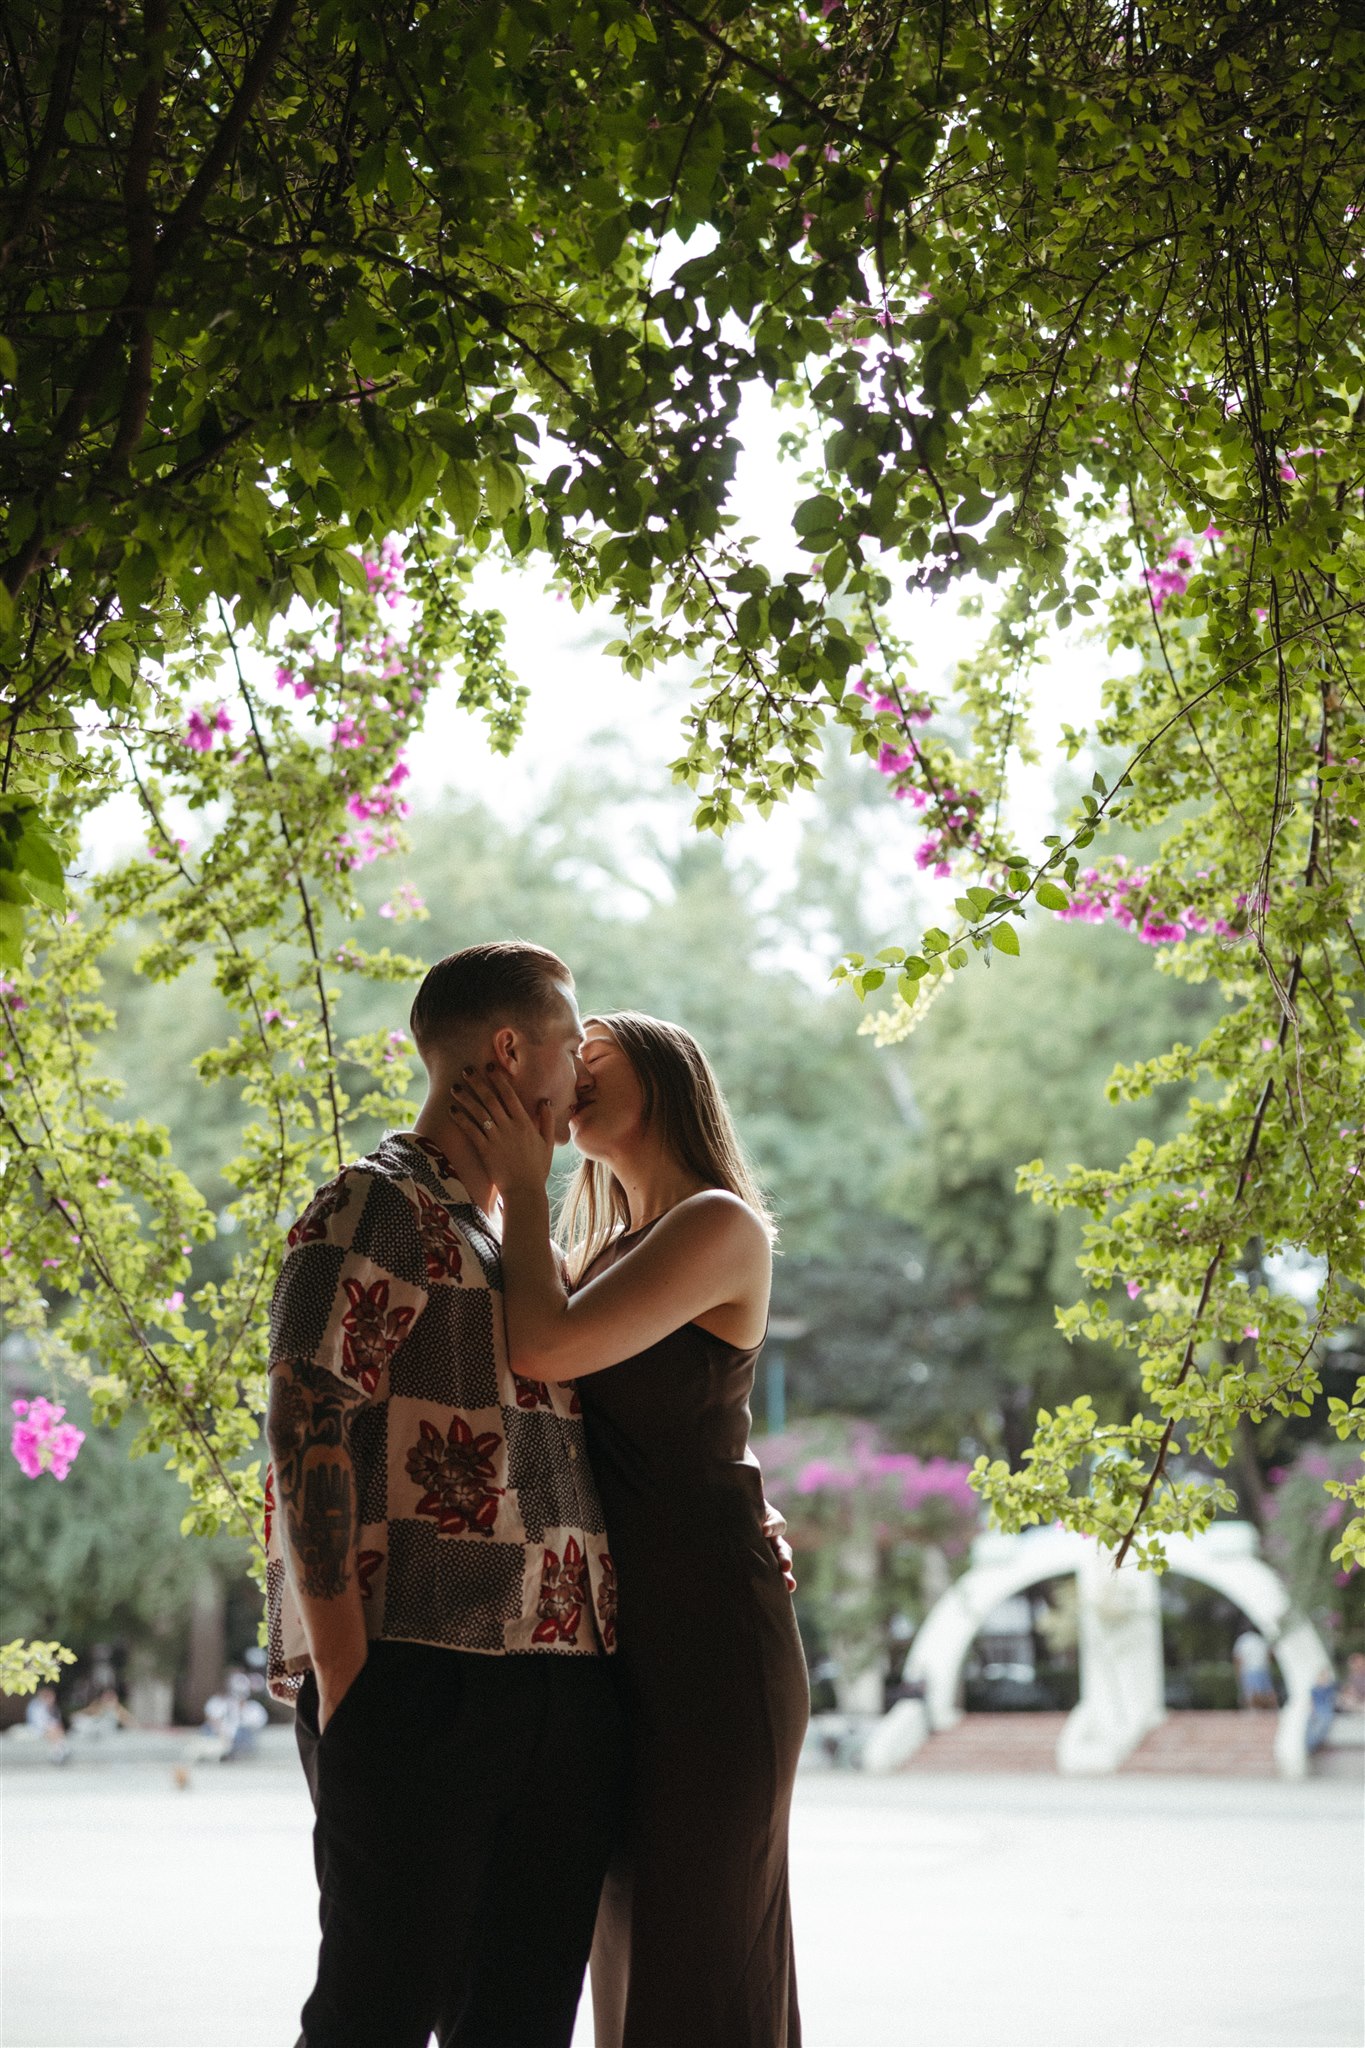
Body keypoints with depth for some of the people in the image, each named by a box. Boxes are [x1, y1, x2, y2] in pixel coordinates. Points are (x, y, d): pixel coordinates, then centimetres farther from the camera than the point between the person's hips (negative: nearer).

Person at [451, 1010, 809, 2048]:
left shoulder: (717, 1223, -9)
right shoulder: (606, 1253, 21)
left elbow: (544, 1348, -21)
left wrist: (523, 1185, -9)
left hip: (707, 1634, -9)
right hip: (629, 1638, 9)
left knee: (698, 1953, -8)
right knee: (637, 1944, 13)